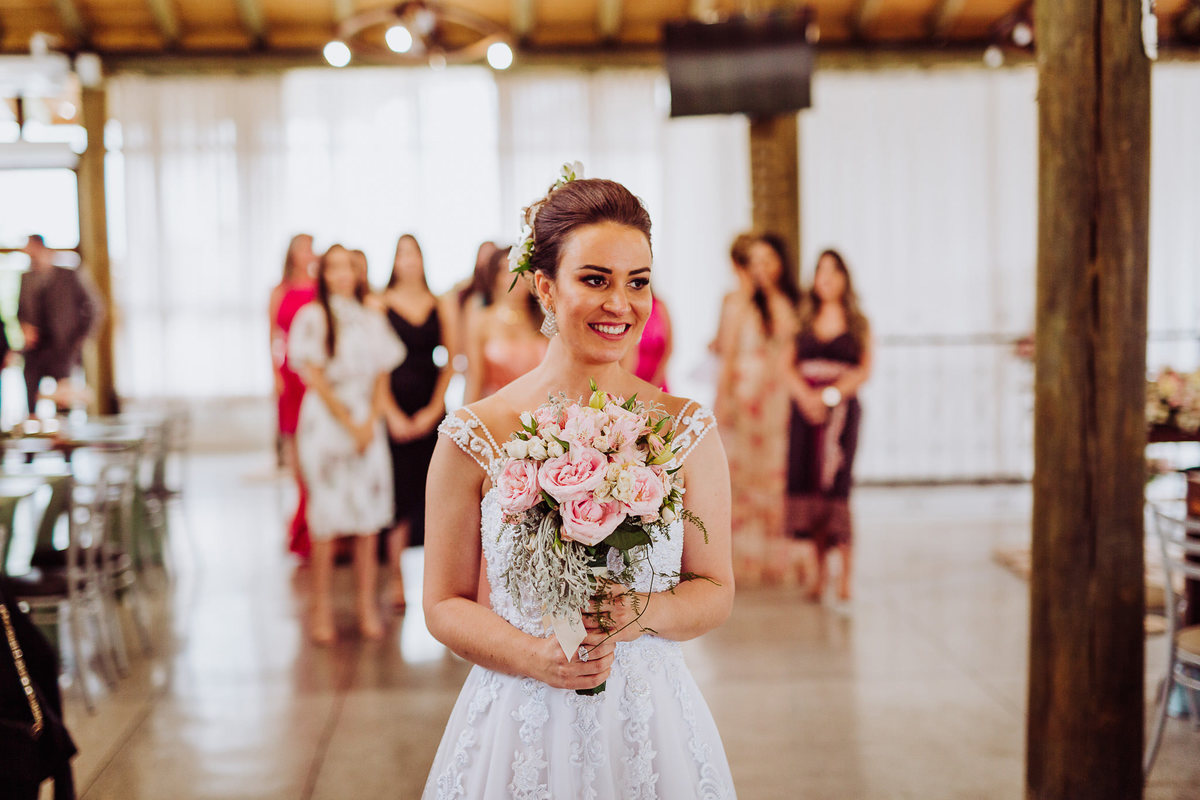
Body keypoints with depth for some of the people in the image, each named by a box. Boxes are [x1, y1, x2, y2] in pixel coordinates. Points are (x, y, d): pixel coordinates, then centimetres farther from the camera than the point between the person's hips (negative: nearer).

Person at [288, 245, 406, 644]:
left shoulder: (373, 320, 12)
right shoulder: (313, 317, -1)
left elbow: (382, 379, 11)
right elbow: (316, 379, -6)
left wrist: (371, 422, -3)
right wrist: (349, 424, -8)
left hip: (367, 425, 4)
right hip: (326, 423, -4)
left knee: (369, 515, 2)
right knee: (326, 519, -4)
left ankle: (367, 606, 8)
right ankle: (322, 608, 3)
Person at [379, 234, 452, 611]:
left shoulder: (439, 305, 8)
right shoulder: (380, 304, 1)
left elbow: (450, 360, 7)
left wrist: (434, 408, -4)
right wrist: (392, 415, -9)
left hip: (430, 411, 2)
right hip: (393, 408, -2)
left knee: (429, 490, 1)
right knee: (398, 491, -3)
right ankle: (396, 580, 6)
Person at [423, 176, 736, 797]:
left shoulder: (687, 432, -3)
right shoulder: (473, 438, -7)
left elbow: (716, 590, 4)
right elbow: (445, 605, -1)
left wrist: (647, 613, -15)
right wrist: (533, 657, -16)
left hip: (649, 728, 1)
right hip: (520, 725, -1)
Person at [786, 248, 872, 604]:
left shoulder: (858, 324, 6)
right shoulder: (803, 321, 13)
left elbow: (864, 371, -1)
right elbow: (789, 367, 7)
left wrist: (830, 394, -13)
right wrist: (805, 395, -11)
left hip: (841, 409, -3)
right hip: (805, 409, 3)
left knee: (836, 485, -11)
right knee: (808, 485, 0)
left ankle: (845, 575, -7)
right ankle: (819, 573, 11)